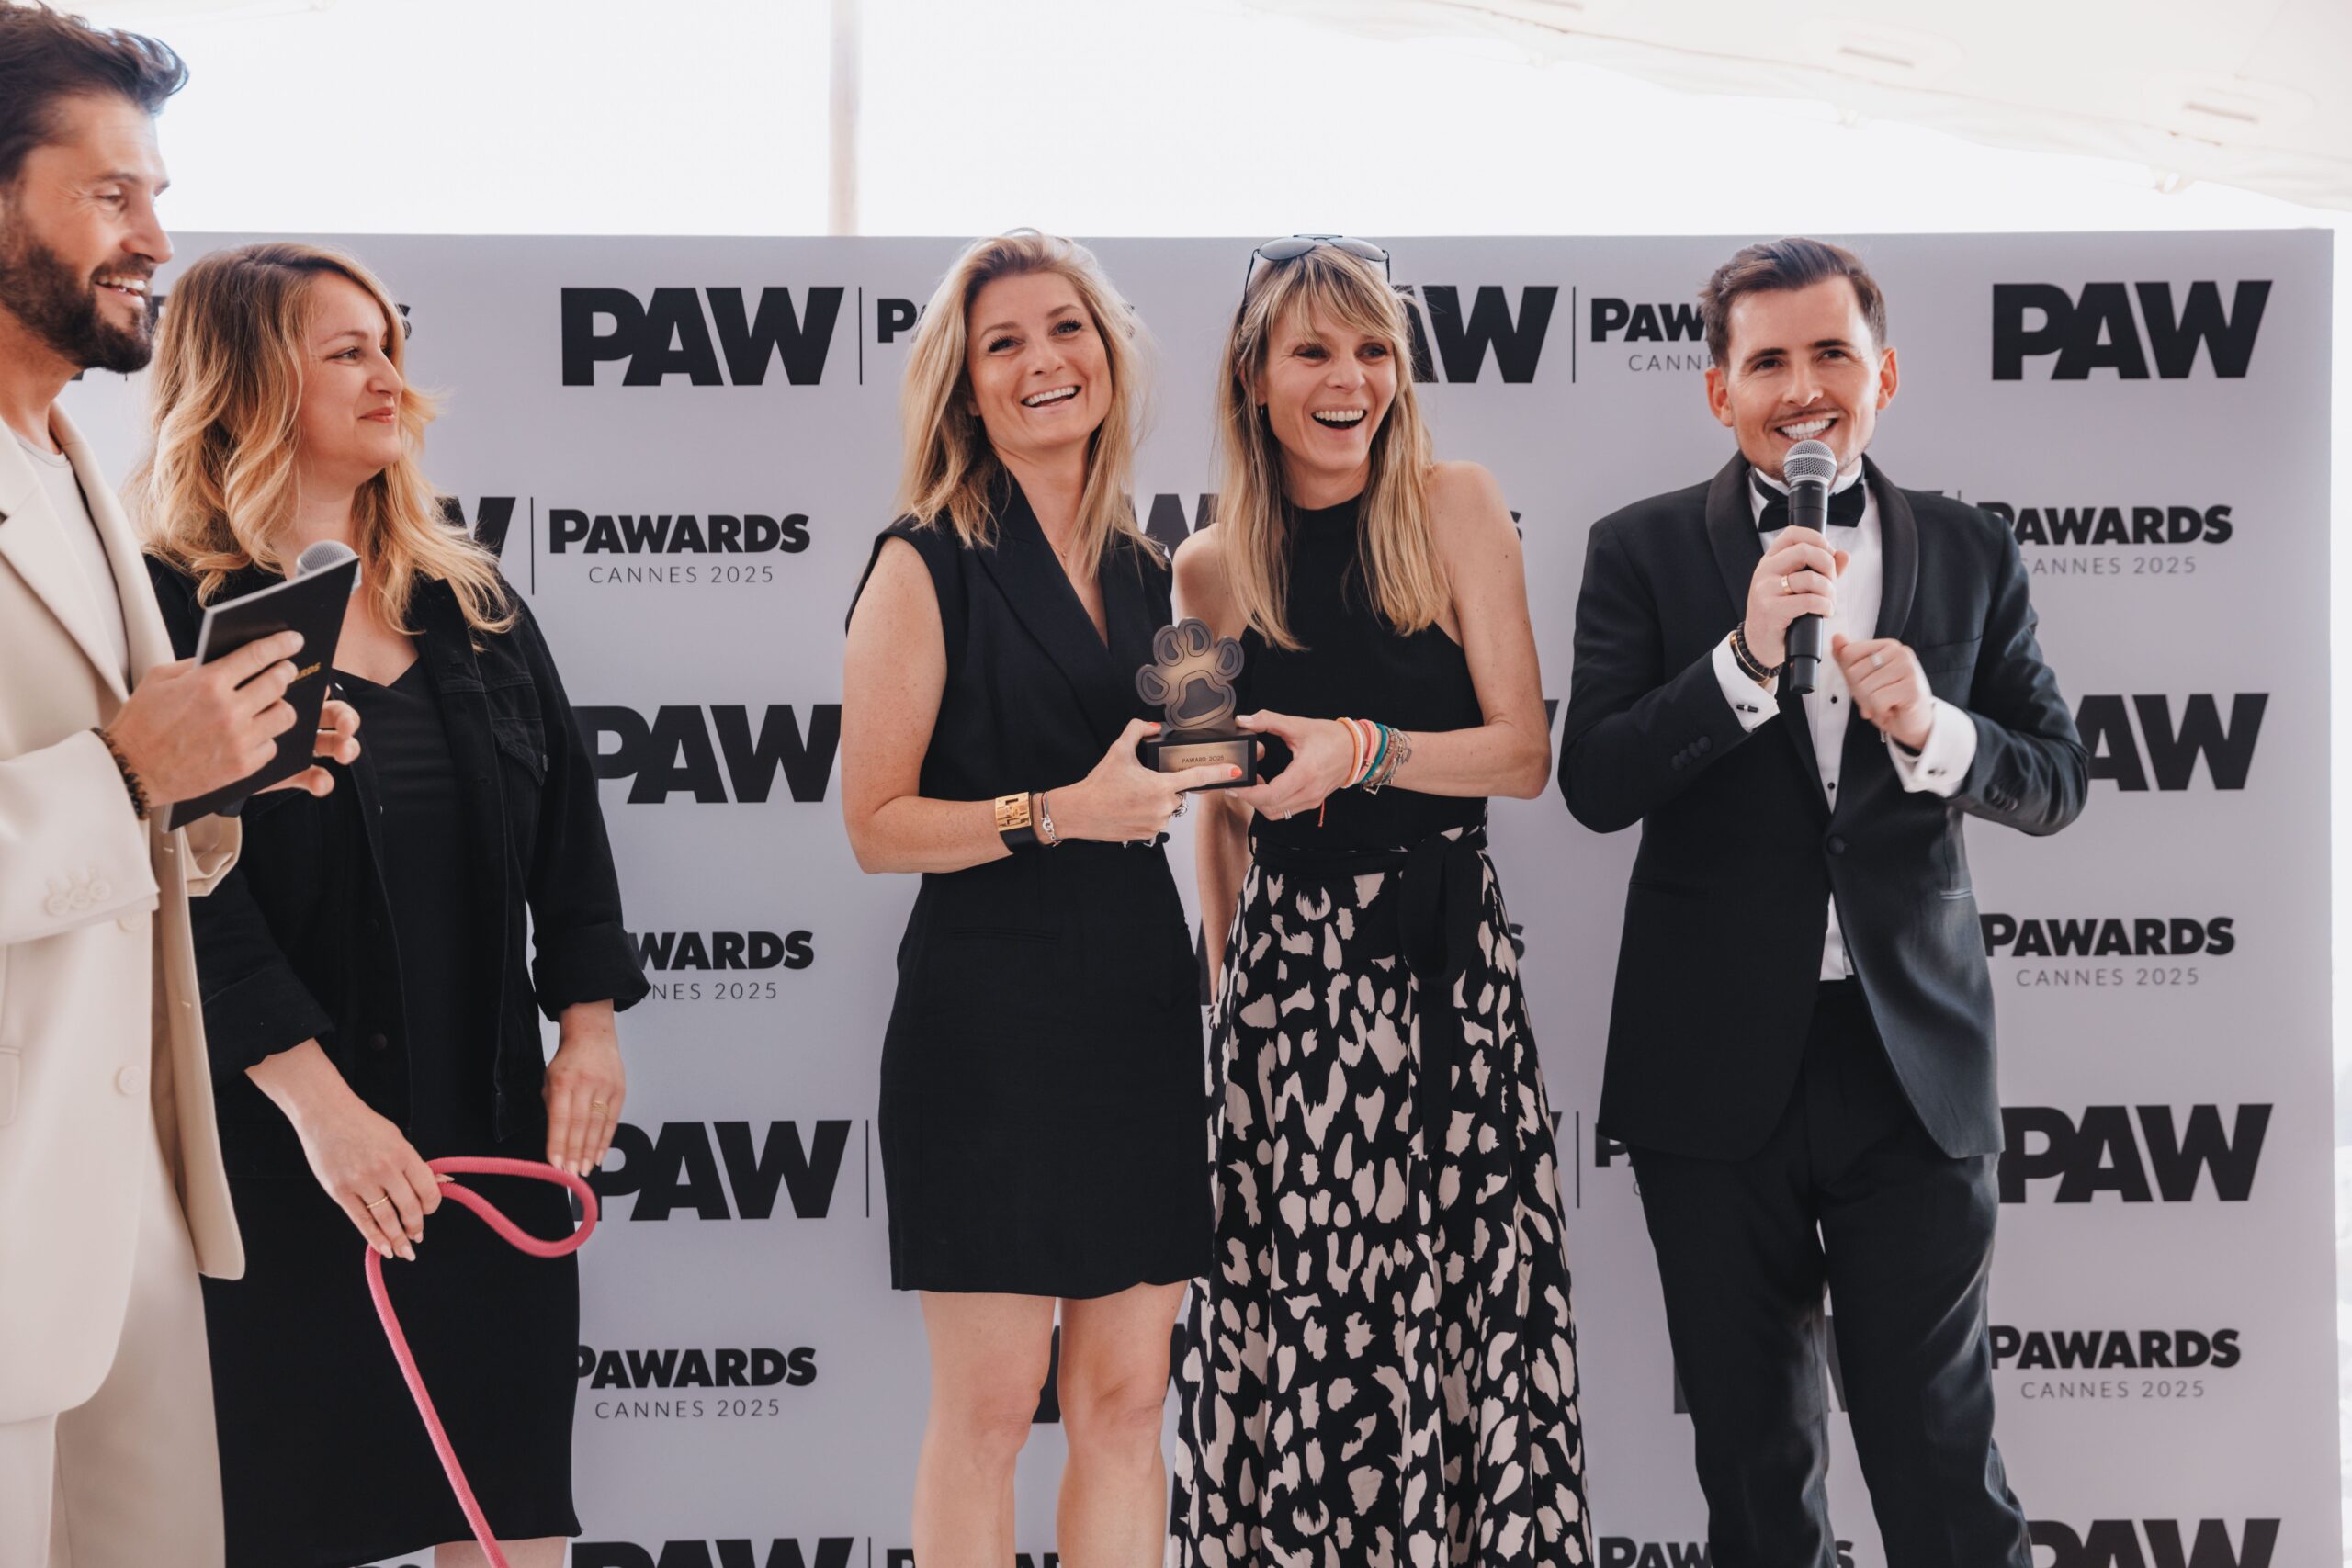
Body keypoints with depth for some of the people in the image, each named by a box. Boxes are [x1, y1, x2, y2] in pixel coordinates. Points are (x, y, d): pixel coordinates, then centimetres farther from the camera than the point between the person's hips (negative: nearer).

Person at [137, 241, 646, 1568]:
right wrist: (315, 1100, -20)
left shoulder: (472, 601, 12)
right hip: (276, 1134, -5)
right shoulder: (169, 609, -8)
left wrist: (589, 1023, 4)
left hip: (493, 1119, 6)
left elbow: (567, 819, 14)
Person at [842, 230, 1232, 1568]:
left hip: (1141, 1009, 6)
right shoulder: (928, 565, -3)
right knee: (989, 1407, -2)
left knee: (1127, 1398, 7)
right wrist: (1063, 813, -19)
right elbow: (877, 823, -9)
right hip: (989, 1016, -6)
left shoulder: (1146, 574, 15)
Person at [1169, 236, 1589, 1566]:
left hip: (1449, 955, -1)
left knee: (1471, 1293, -2)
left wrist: (1361, 750, -18)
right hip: (1289, 966, 1)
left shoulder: (1456, 507, 0)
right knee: (1301, 1311, -1)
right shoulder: (1213, 570, 7)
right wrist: (1229, 977, 12)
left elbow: (1524, 754, -4)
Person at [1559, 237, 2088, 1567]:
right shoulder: (1645, 552, 0)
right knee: (1757, 1457, 12)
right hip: (1718, 1068, 0)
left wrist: (1933, 730, -15)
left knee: (1942, 1455, 0)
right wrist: (1747, 654, -22)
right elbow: (1595, 784, -9)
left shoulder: (1971, 555, 6)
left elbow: (2058, 783, 5)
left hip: (1916, 1060, 0)